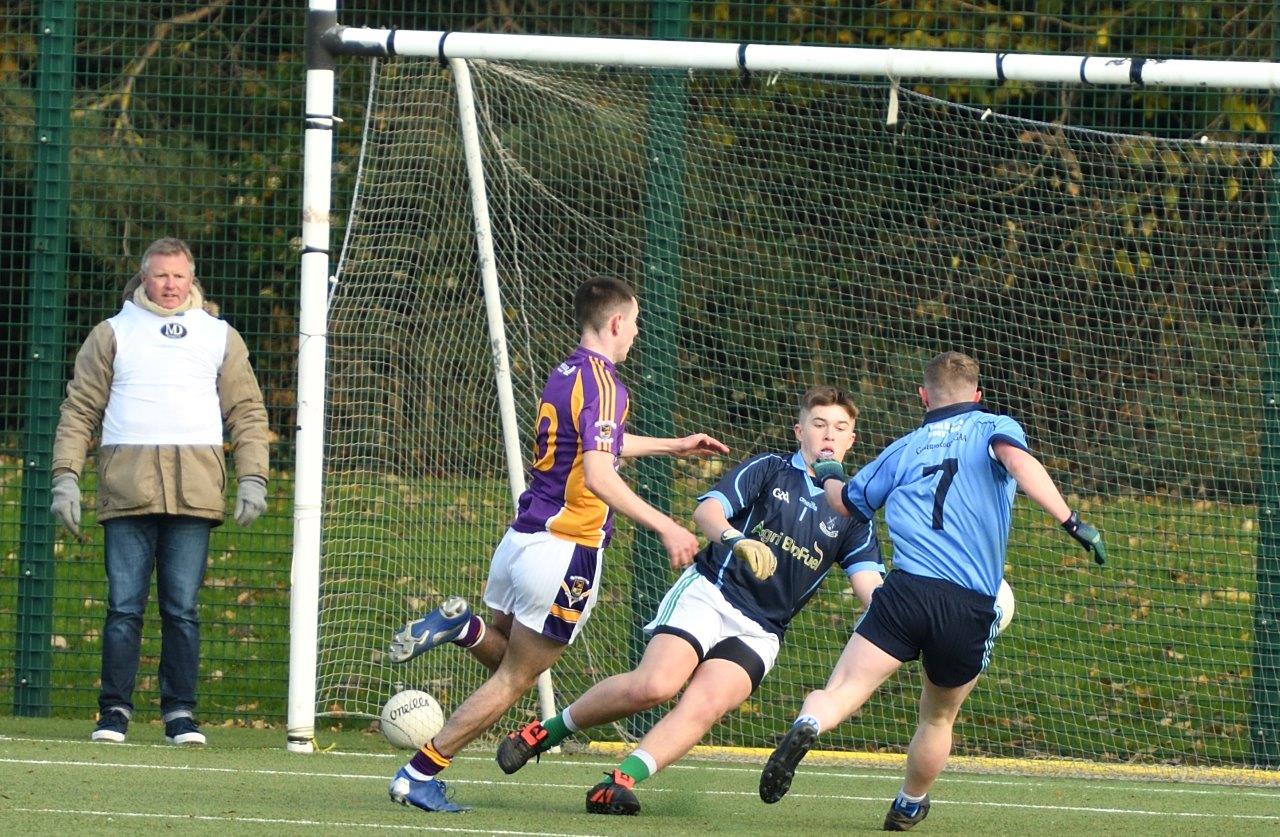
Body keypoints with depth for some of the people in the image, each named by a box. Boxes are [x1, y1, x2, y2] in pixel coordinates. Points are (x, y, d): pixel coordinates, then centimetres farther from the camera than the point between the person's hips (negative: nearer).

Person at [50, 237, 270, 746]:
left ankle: (181, 713, 2)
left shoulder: (220, 338, 17)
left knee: (182, 608, -2)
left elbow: (247, 413, 15)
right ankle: (114, 711, 0)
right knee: (124, 605, -4)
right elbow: (80, 408, 10)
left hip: (194, 490, 0)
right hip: (126, 489, 0)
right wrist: (66, 476, -1)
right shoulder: (113, 334, 14)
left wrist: (252, 479, 3)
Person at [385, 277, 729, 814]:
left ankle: (462, 626, -4)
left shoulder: (566, 375, 14)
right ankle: (419, 775, -3)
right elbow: (598, 476, -25)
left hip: (521, 538, 8)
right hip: (567, 549, -8)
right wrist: (665, 527, -24)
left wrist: (675, 446, 44)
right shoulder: (601, 382, -14)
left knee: (503, 655, 26)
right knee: (514, 679, 0)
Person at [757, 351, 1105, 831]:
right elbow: (1016, 457, -11)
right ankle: (908, 808, 35)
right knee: (938, 717, 22)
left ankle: (808, 725, -43)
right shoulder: (994, 428, 13)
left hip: (908, 589, 0)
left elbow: (847, 501, 34)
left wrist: (827, 474, 57)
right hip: (973, 608, 0)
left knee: (843, 691, -11)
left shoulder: (904, 449, 21)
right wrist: (1071, 521, -17)